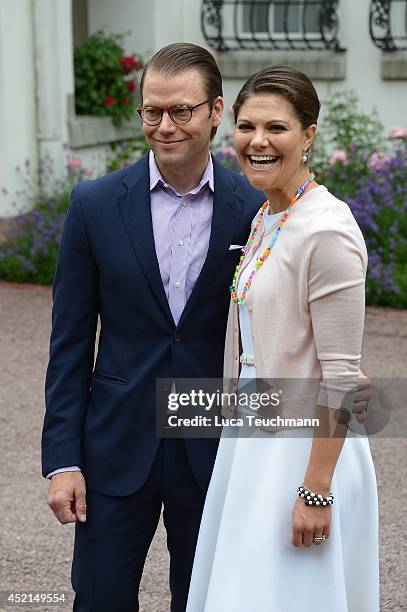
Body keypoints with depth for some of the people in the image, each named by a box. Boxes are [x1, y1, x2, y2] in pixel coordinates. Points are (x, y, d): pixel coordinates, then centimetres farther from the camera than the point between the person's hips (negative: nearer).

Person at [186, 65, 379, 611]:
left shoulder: (327, 232, -18)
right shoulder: (265, 219, 8)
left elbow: (340, 375, -19)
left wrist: (316, 491, -21)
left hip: (305, 451, -9)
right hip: (250, 443, 9)